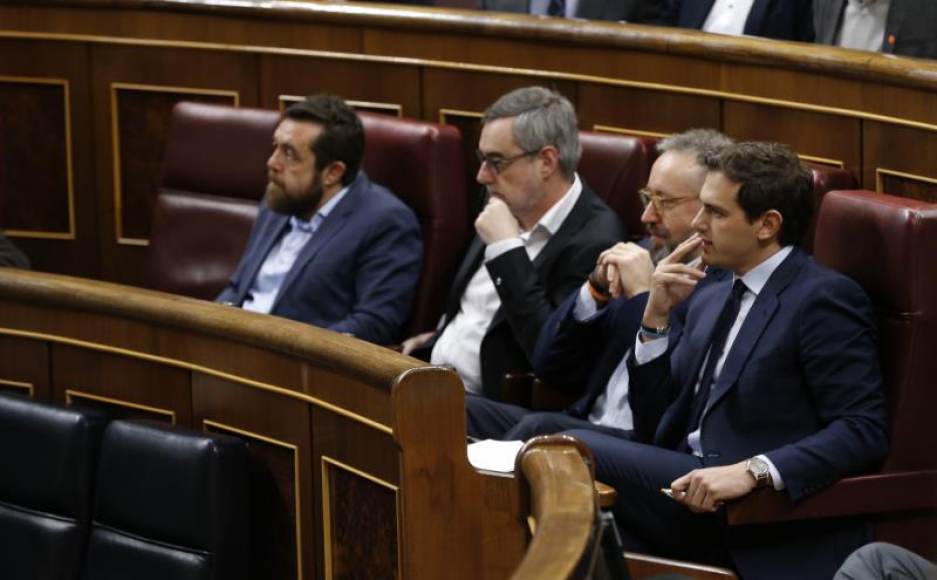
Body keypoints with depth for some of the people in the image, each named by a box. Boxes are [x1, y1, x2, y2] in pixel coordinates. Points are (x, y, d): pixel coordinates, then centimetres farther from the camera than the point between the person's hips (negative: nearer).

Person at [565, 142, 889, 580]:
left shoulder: (825, 298, -5)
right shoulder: (709, 299, 20)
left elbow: (863, 431, -15)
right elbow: (654, 428, 19)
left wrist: (752, 470, -26)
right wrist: (656, 318, 6)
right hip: (691, 490, 7)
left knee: (575, 450, -19)